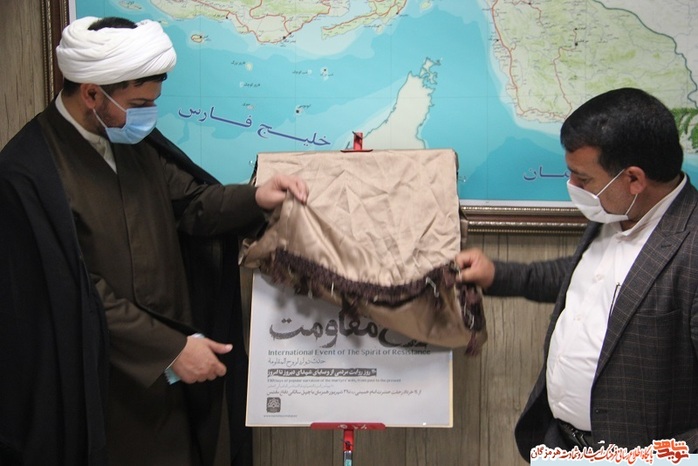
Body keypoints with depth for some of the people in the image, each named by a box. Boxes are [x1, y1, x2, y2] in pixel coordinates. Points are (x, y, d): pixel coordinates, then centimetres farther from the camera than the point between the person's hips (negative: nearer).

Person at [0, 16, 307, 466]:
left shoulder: (135, 139, 1)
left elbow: (189, 204, 5)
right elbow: (77, 293, -22)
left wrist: (254, 198, -14)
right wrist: (169, 348, -21)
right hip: (106, 380, -6)